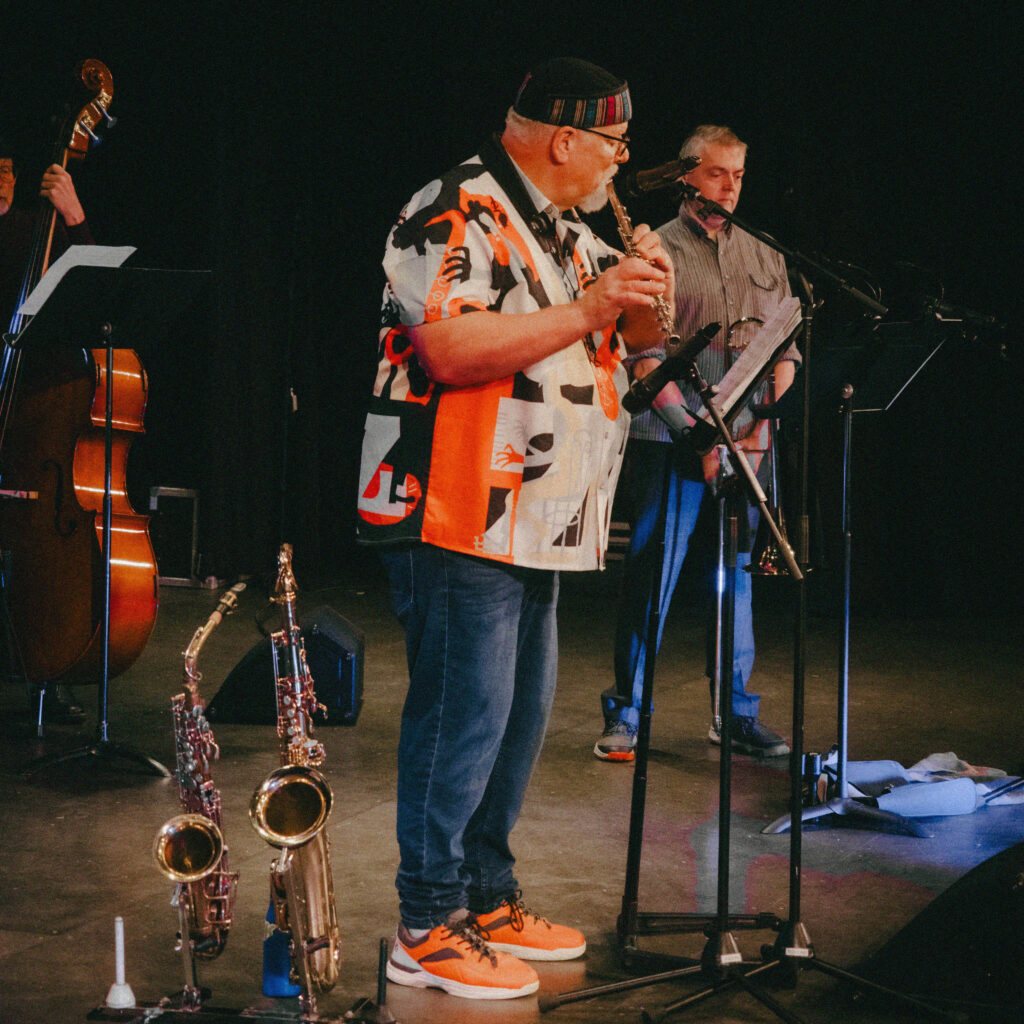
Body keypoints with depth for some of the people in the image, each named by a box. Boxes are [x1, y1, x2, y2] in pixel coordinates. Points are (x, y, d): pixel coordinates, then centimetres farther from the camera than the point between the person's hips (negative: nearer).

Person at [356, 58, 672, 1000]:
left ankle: (487, 898, 26)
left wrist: (644, 293, 1)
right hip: (459, 521, -10)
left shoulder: (570, 232, 18)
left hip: (540, 525, 10)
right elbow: (451, 350, -26)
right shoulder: (458, 214, -12)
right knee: (464, 717, -7)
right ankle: (428, 930, 1)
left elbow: (632, 340, 24)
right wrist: (588, 309, -20)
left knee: (520, 714, 14)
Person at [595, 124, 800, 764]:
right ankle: (626, 715, 3)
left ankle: (738, 713, 18)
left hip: (746, 444, 5)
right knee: (652, 577, -5)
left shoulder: (766, 257, 16)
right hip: (671, 442, -4)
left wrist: (762, 426, -3)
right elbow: (645, 357, -7)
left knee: (737, 578, 10)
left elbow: (786, 352, 12)